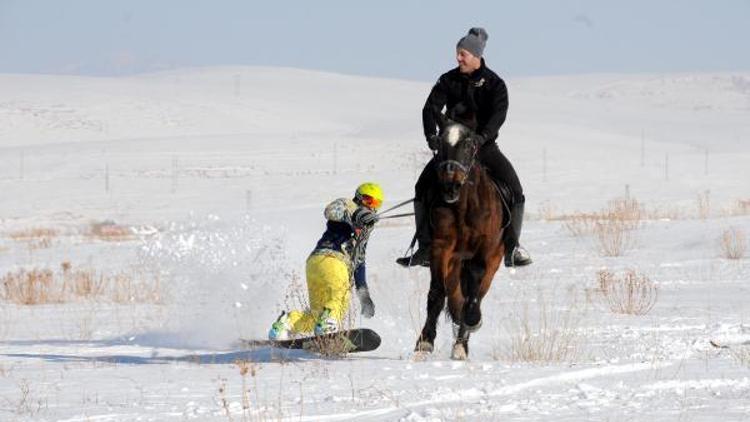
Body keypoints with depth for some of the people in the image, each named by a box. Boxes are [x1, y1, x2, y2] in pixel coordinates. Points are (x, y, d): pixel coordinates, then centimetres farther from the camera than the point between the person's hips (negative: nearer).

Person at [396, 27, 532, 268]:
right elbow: (431, 108, -8)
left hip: (484, 146, -2)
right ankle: (425, 249, -5)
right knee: (423, 188, -11)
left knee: (514, 189, -18)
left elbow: (499, 114, -20)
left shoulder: (494, 84, -6)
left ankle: (511, 247, -8)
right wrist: (431, 135, -27)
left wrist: (483, 136, -37)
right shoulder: (448, 80, 0)